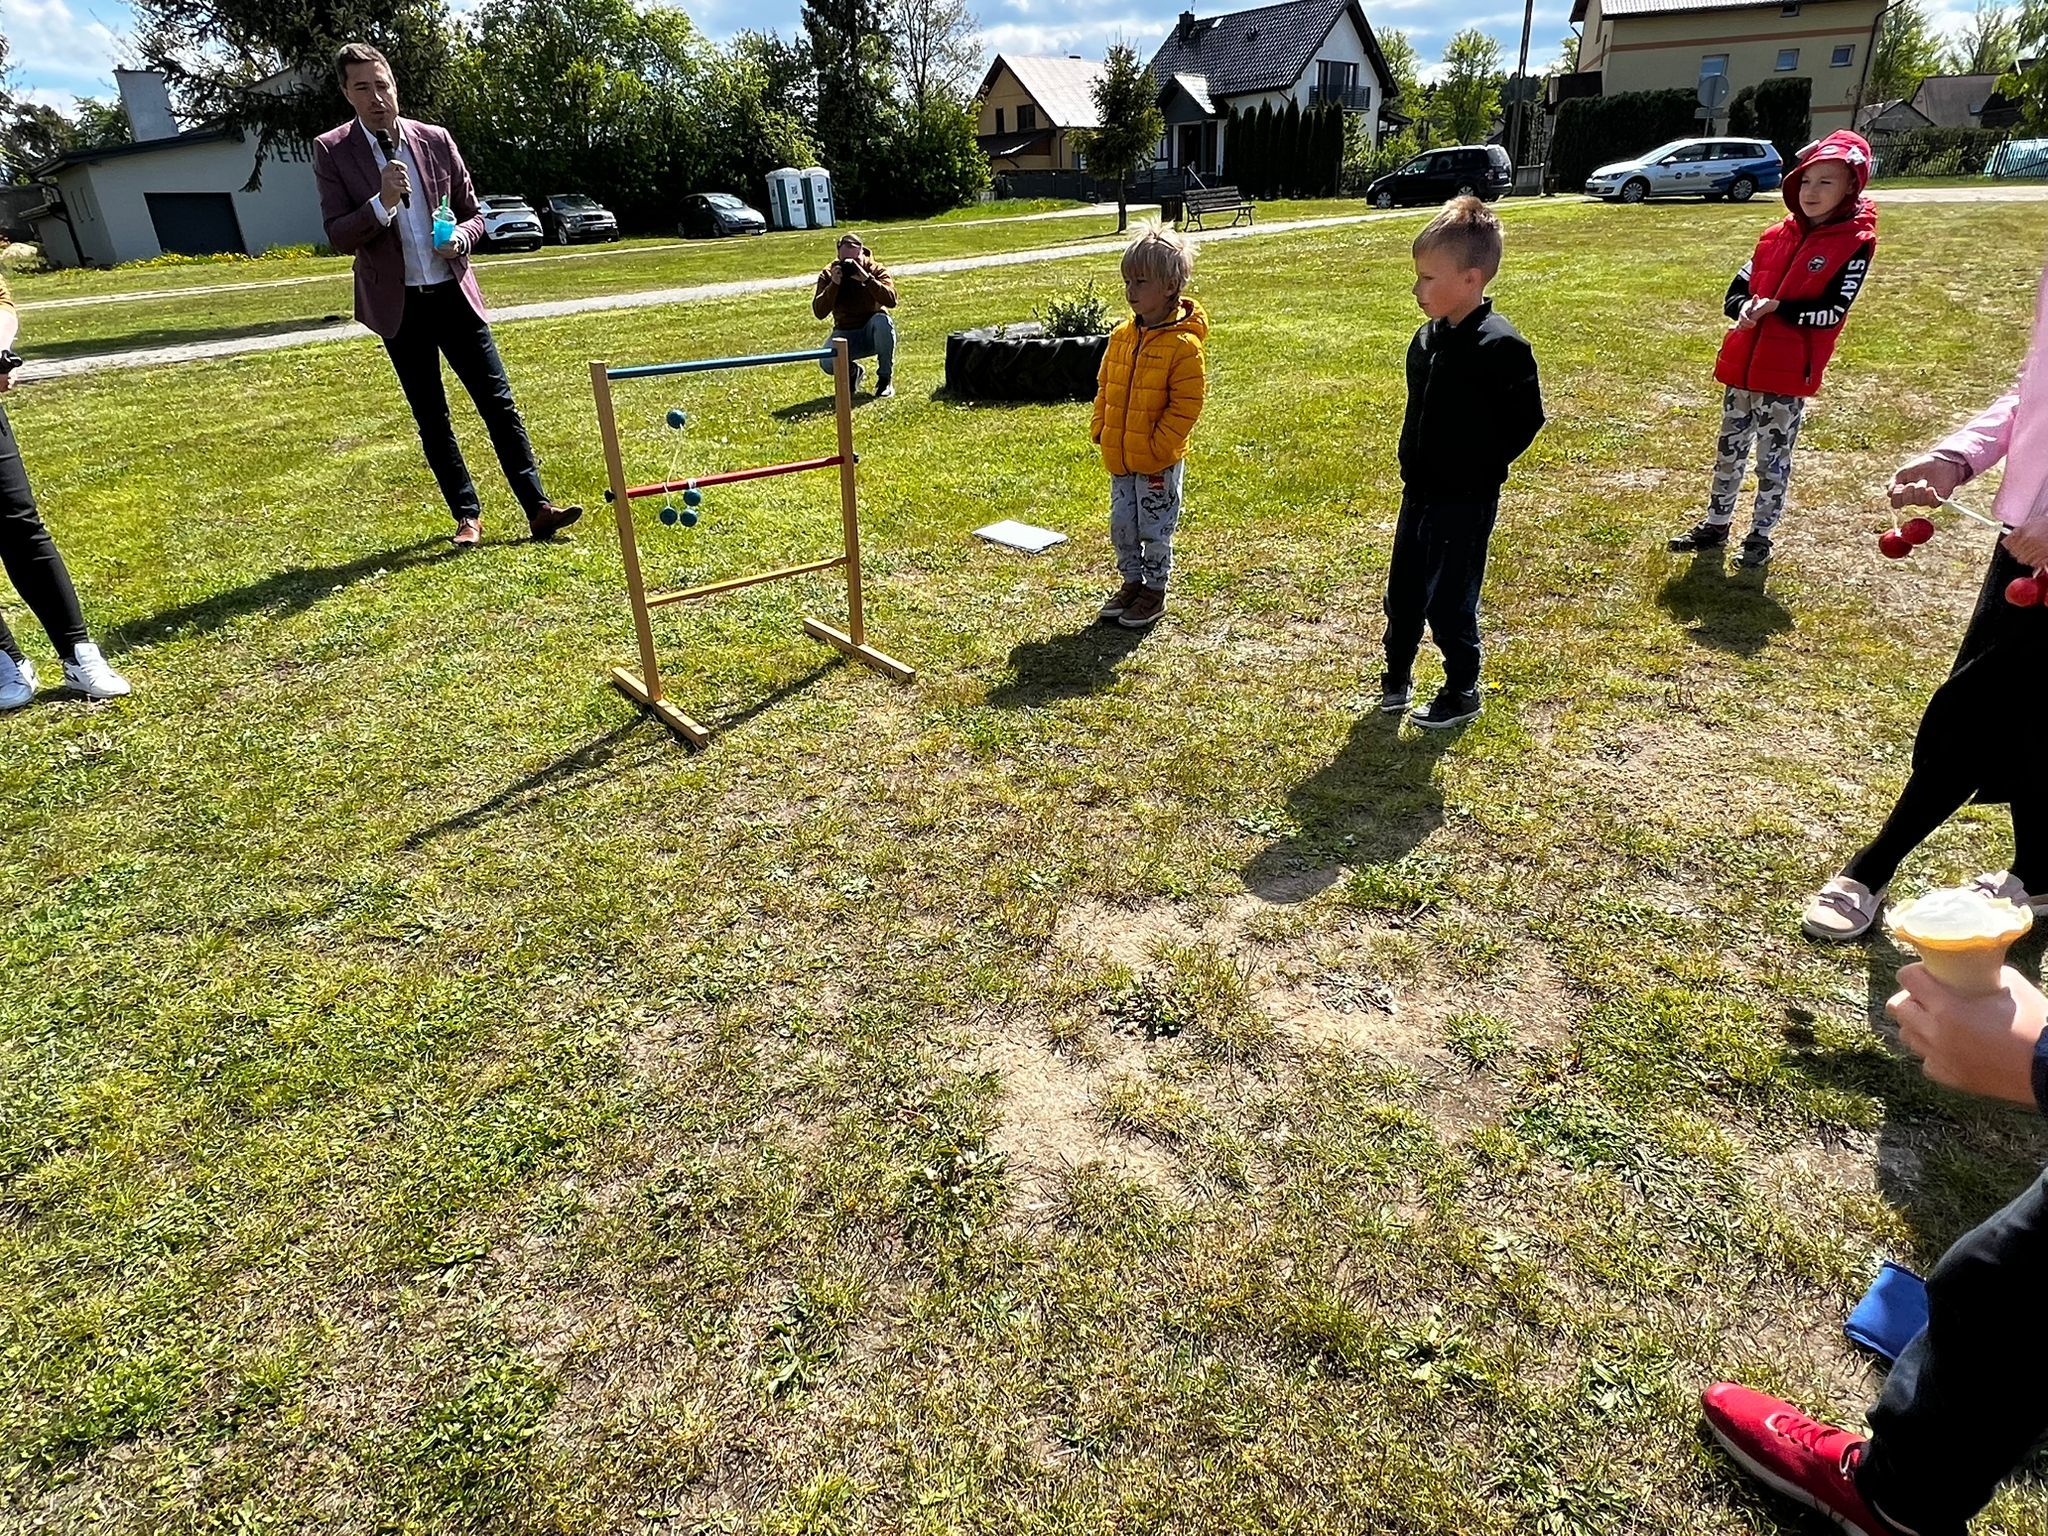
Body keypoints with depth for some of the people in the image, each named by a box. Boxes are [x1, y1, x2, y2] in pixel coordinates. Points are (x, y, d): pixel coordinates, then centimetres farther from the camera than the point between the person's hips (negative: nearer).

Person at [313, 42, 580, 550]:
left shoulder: (435, 140, 3)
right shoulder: (331, 151, -3)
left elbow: (474, 214, 11)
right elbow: (339, 239, -8)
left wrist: (460, 237, -11)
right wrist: (381, 202, -23)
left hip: (454, 294, 1)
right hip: (398, 304, -1)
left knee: (499, 403, -3)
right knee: (432, 419, 5)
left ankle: (538, 508, -1)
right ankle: (467, 515, 15)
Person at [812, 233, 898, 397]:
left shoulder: (876, 270, -8)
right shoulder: (828, 274, -4)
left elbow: (891, 300, -26)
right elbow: (819, 312, -14)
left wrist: (866, 278, -35)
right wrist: (833, 284, -26)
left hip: (873, 333, -1)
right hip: (846, 335, 1)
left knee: (882, 321, -36)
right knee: (827, 362, -29)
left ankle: (885, 378, -17)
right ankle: (852, 372, 10)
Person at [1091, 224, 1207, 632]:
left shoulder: (1183, 345, -16)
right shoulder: (1121, 337, 5)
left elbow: (1186, 406, -17)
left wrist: (1157, 446, -19)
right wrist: (1100, 428, 6)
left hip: (1159, 460, -7)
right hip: (1119, 457, 7)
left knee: (1155, 529, 5)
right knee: (1122, 526, 15)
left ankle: (1154, 593, 19)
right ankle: (1132, 582, 32)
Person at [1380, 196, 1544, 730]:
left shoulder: (1500, 346, -19)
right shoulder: (1428, 338, 4)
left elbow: (1526, 419, -14)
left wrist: (1480, 468, -10)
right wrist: (1414, 466, 11)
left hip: (1466, 502, -7)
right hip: (1419, 492, 7)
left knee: (1450, 601, 3)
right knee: (1402, 592, 16)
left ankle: (1463, 691, 22)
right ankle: (1396, 677, 34)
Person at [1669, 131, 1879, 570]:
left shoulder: (1855, 242, -6)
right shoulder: (1778, 234, 8)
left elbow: (1833, 312, -14)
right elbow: (1736, 292, 8)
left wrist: (1776, 308, -23)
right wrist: (1744, 308, -14)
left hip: (1789, 372, -5)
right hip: (1743, 364, 5)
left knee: (1773, 457, 4)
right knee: (1730, 450, 14)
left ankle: (1760, 535, 16)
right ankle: (1716, 525, 27)